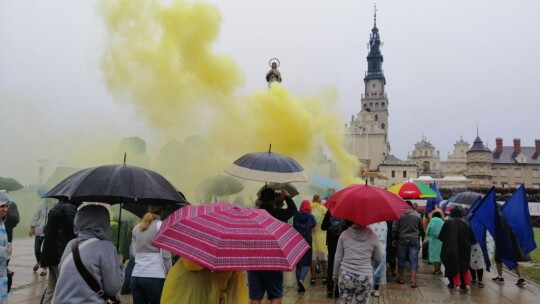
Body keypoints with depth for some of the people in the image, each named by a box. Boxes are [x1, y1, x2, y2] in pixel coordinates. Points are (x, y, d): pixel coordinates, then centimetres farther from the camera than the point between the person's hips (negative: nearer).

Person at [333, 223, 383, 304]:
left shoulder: (344, 234, -1)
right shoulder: (373, 237, -2)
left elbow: (338, 258, 3)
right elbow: (379, 259, 9)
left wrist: (335, 274, 15)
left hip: (345, 276, 1)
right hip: (364, 277, 0)